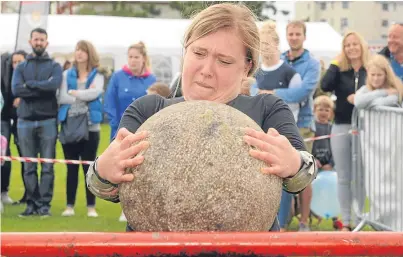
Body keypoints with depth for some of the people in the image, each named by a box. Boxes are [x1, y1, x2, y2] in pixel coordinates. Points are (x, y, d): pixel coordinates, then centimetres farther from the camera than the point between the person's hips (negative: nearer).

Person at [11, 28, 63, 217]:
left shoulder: (54, 66, 7)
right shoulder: (21, 67, 11)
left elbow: (54, 84, -14)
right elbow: (16, 89, -6)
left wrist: (29, 84, -8)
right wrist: (42, 88, -11)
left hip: (47, 121, -2)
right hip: (25, 121, 2)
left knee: (47, 165, -2)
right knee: (29, 166, 4)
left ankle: (44, 204, 2)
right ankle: (32, 202, 11)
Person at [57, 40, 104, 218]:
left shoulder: (97, 76, 5)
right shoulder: (67, 74, 8)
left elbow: (95, 93, -15)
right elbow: (62, 98, -5)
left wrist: (74, 93, -6)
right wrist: (85, 96, -9)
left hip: (90, 126, -1)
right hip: (69, 125, 1)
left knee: (89, 167, 1)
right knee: (71, 167, 6)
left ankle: (91, 206, 6)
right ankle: (70, 205, 11)